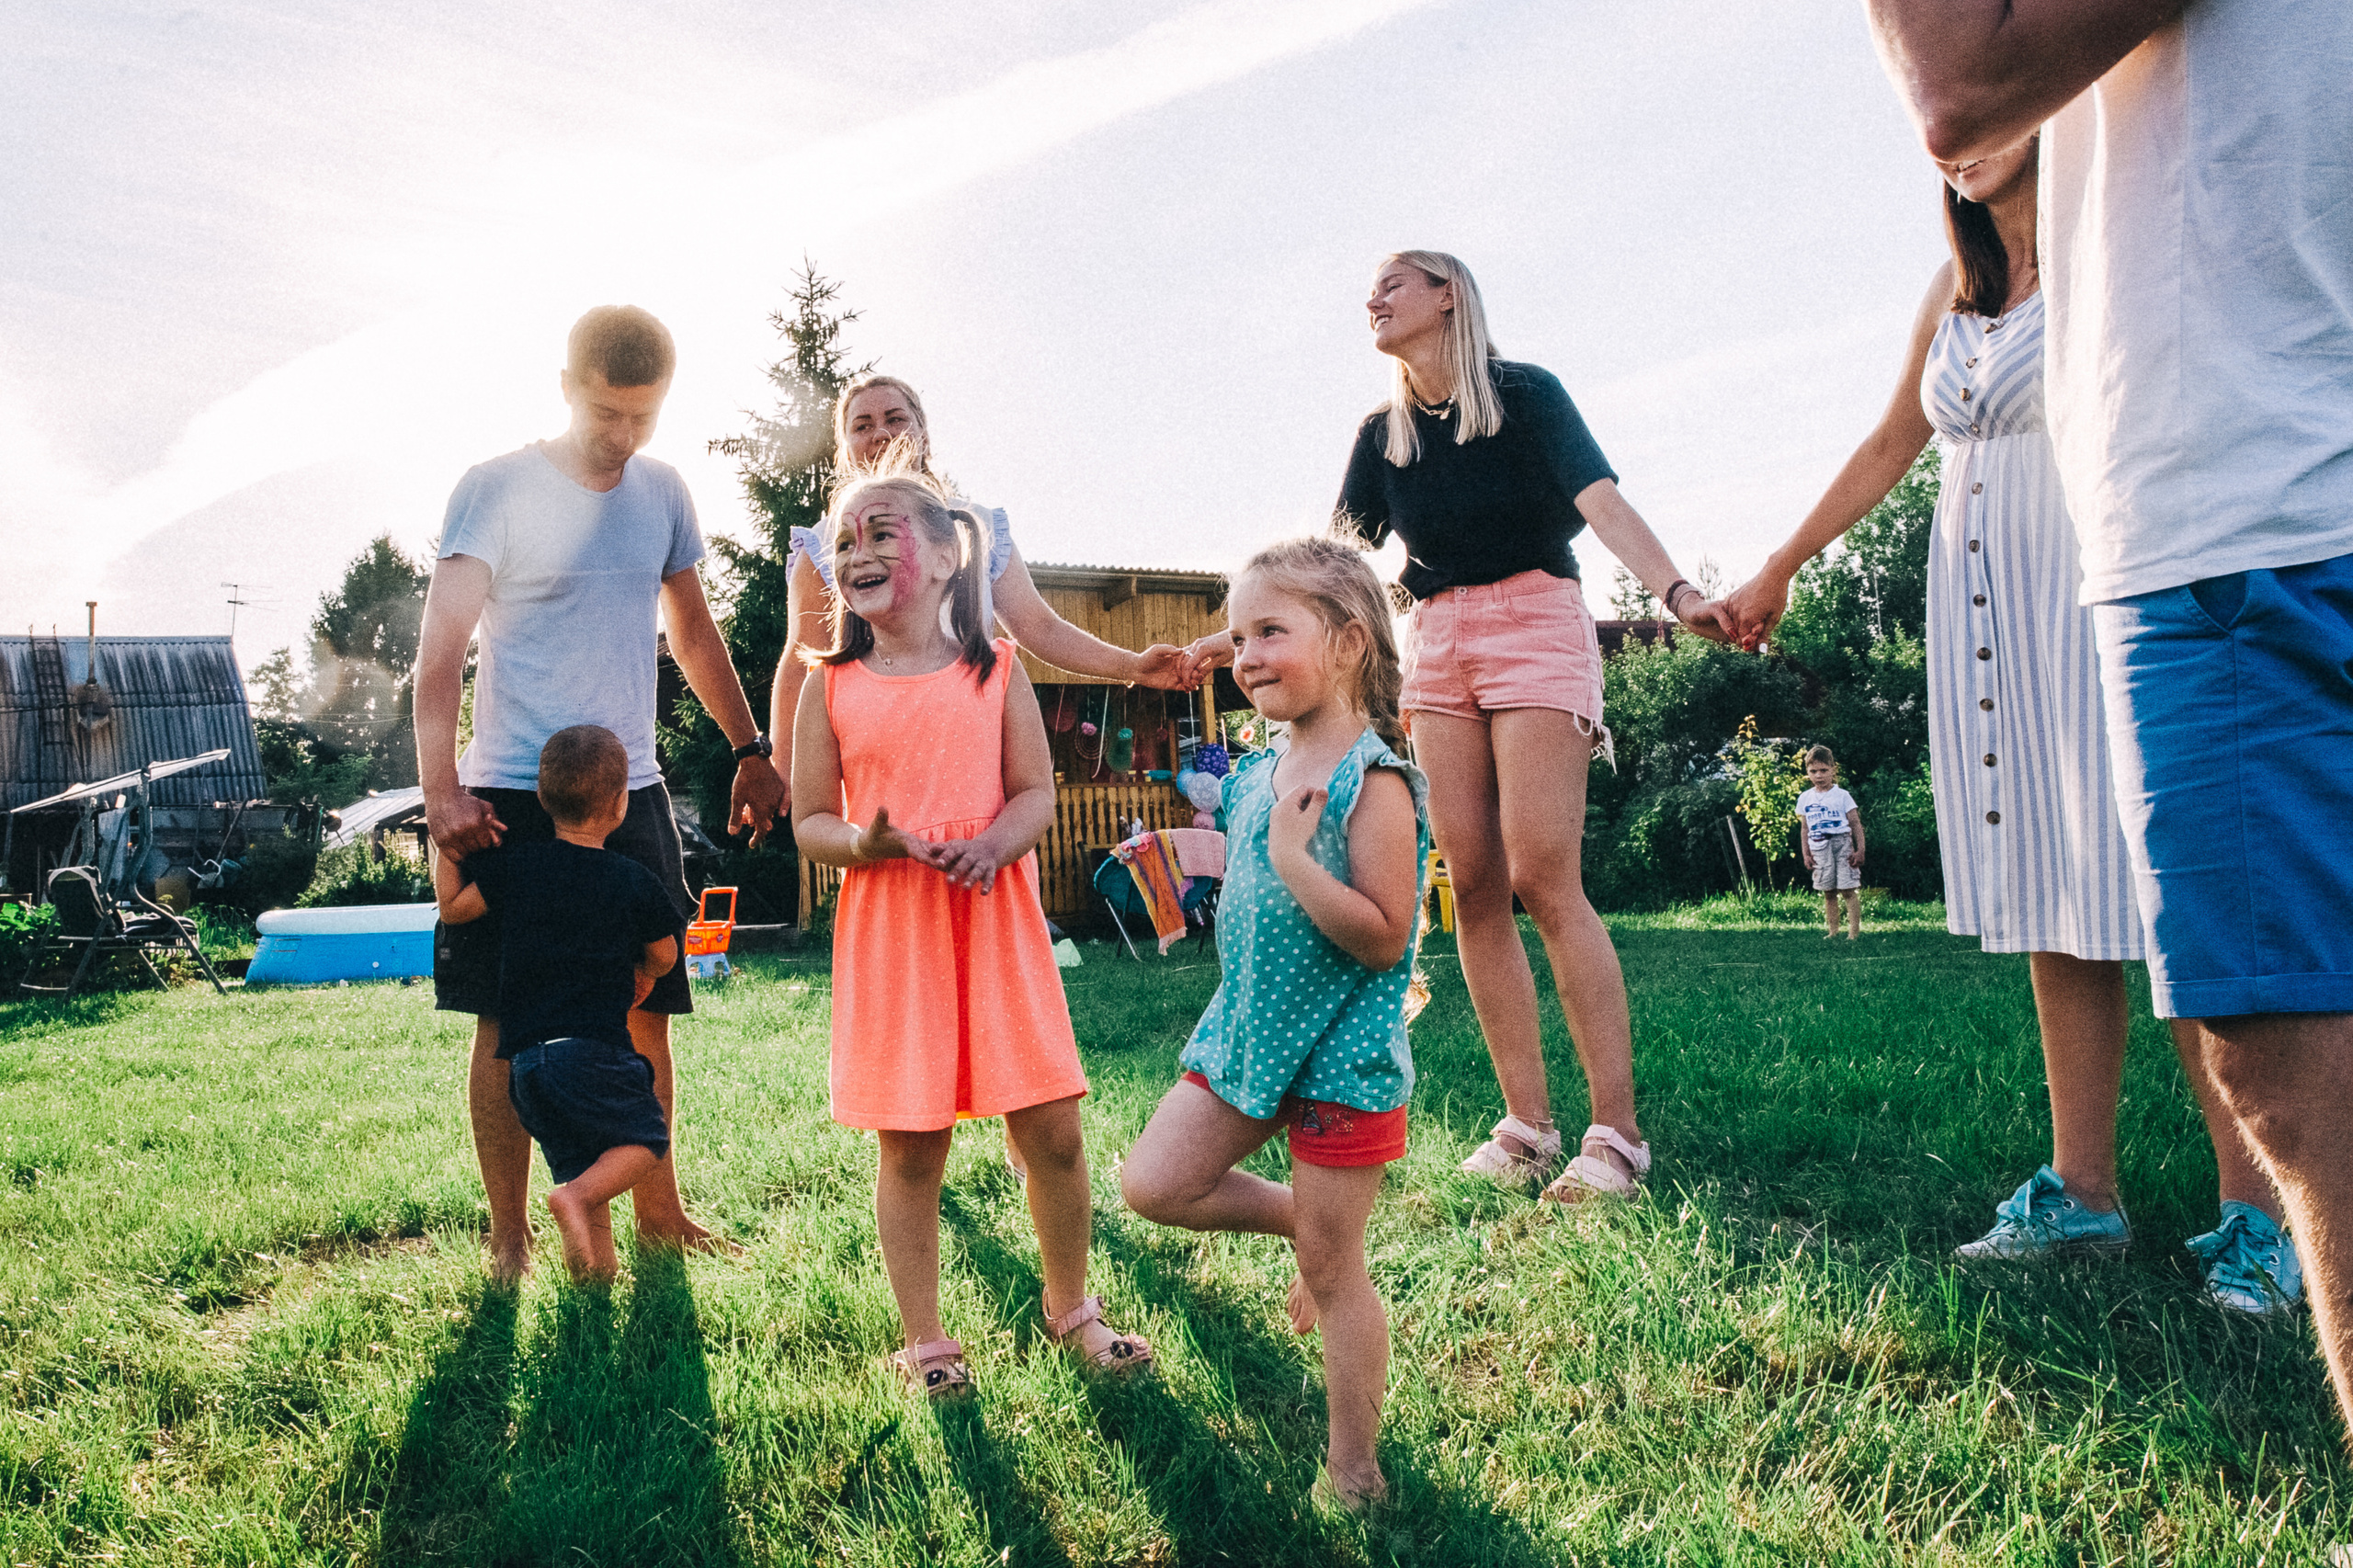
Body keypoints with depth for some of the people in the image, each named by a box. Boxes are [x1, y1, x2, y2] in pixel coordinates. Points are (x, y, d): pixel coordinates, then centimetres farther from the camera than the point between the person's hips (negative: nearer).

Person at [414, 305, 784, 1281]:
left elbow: (693, 629, 19)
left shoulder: (662, 492, 9)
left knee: (646, 1014, 9)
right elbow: (442, 645, -15)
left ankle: (658, 1211, 24)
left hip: (632, 795, 5)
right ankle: (510, 1239, 15)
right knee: (509, 1023, 2)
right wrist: (442, 790, -26)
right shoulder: (497, 489, -7)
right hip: (514, 800, -4)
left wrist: (750, 750, 16)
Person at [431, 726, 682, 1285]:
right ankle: (577, 1195, -16)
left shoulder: (514, 864, 5)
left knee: (582, 1162, 14)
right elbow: (664, 955, 12)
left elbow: (452, 905, 15)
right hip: (593, 1048, -5)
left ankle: (596, 1265, 9)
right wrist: (641, 976, 35)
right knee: (647, 1136, 6)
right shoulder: (633, 881, 0)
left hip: (524, 1055, 5)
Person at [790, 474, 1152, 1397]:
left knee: (1052, 1130, 3)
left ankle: (1070, 1305, 26)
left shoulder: (994, 669, 4)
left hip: (995, 917, 1)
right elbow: (809, 823, 3)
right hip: (888, 927, 0)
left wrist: (993, 844, -19)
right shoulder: (830, 687, 4)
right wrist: (865, 842, -18)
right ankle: (923, 1337, 23)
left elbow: (1036, 793, 2)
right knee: (909, 1147, 5)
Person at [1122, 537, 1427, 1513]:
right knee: (1152, 1184, 1)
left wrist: (1292, 855, -28)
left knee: (1333, 1272, 3)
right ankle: (1296, 1219, 25)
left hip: (1338, 1054, -7)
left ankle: (1353, 1474, 21)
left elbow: (1382, 937, -24)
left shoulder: (1371, 782, -17)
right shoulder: (1259, 775, 7)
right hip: (1248, 1031, 7)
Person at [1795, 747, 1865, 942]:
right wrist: (1806, 854, 7)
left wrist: (1859, 850, -7)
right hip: (1818, 849, 3)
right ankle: (1833, 931, 13)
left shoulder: (1842, 796, -1)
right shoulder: (1805, 798, 9)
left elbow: (1856, 824, 0)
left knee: (1849, 890, -6)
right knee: (1828, 893, 7)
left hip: (1841, 845, -3)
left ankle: (1854, 931, -4)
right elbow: (1805, 829, 13)